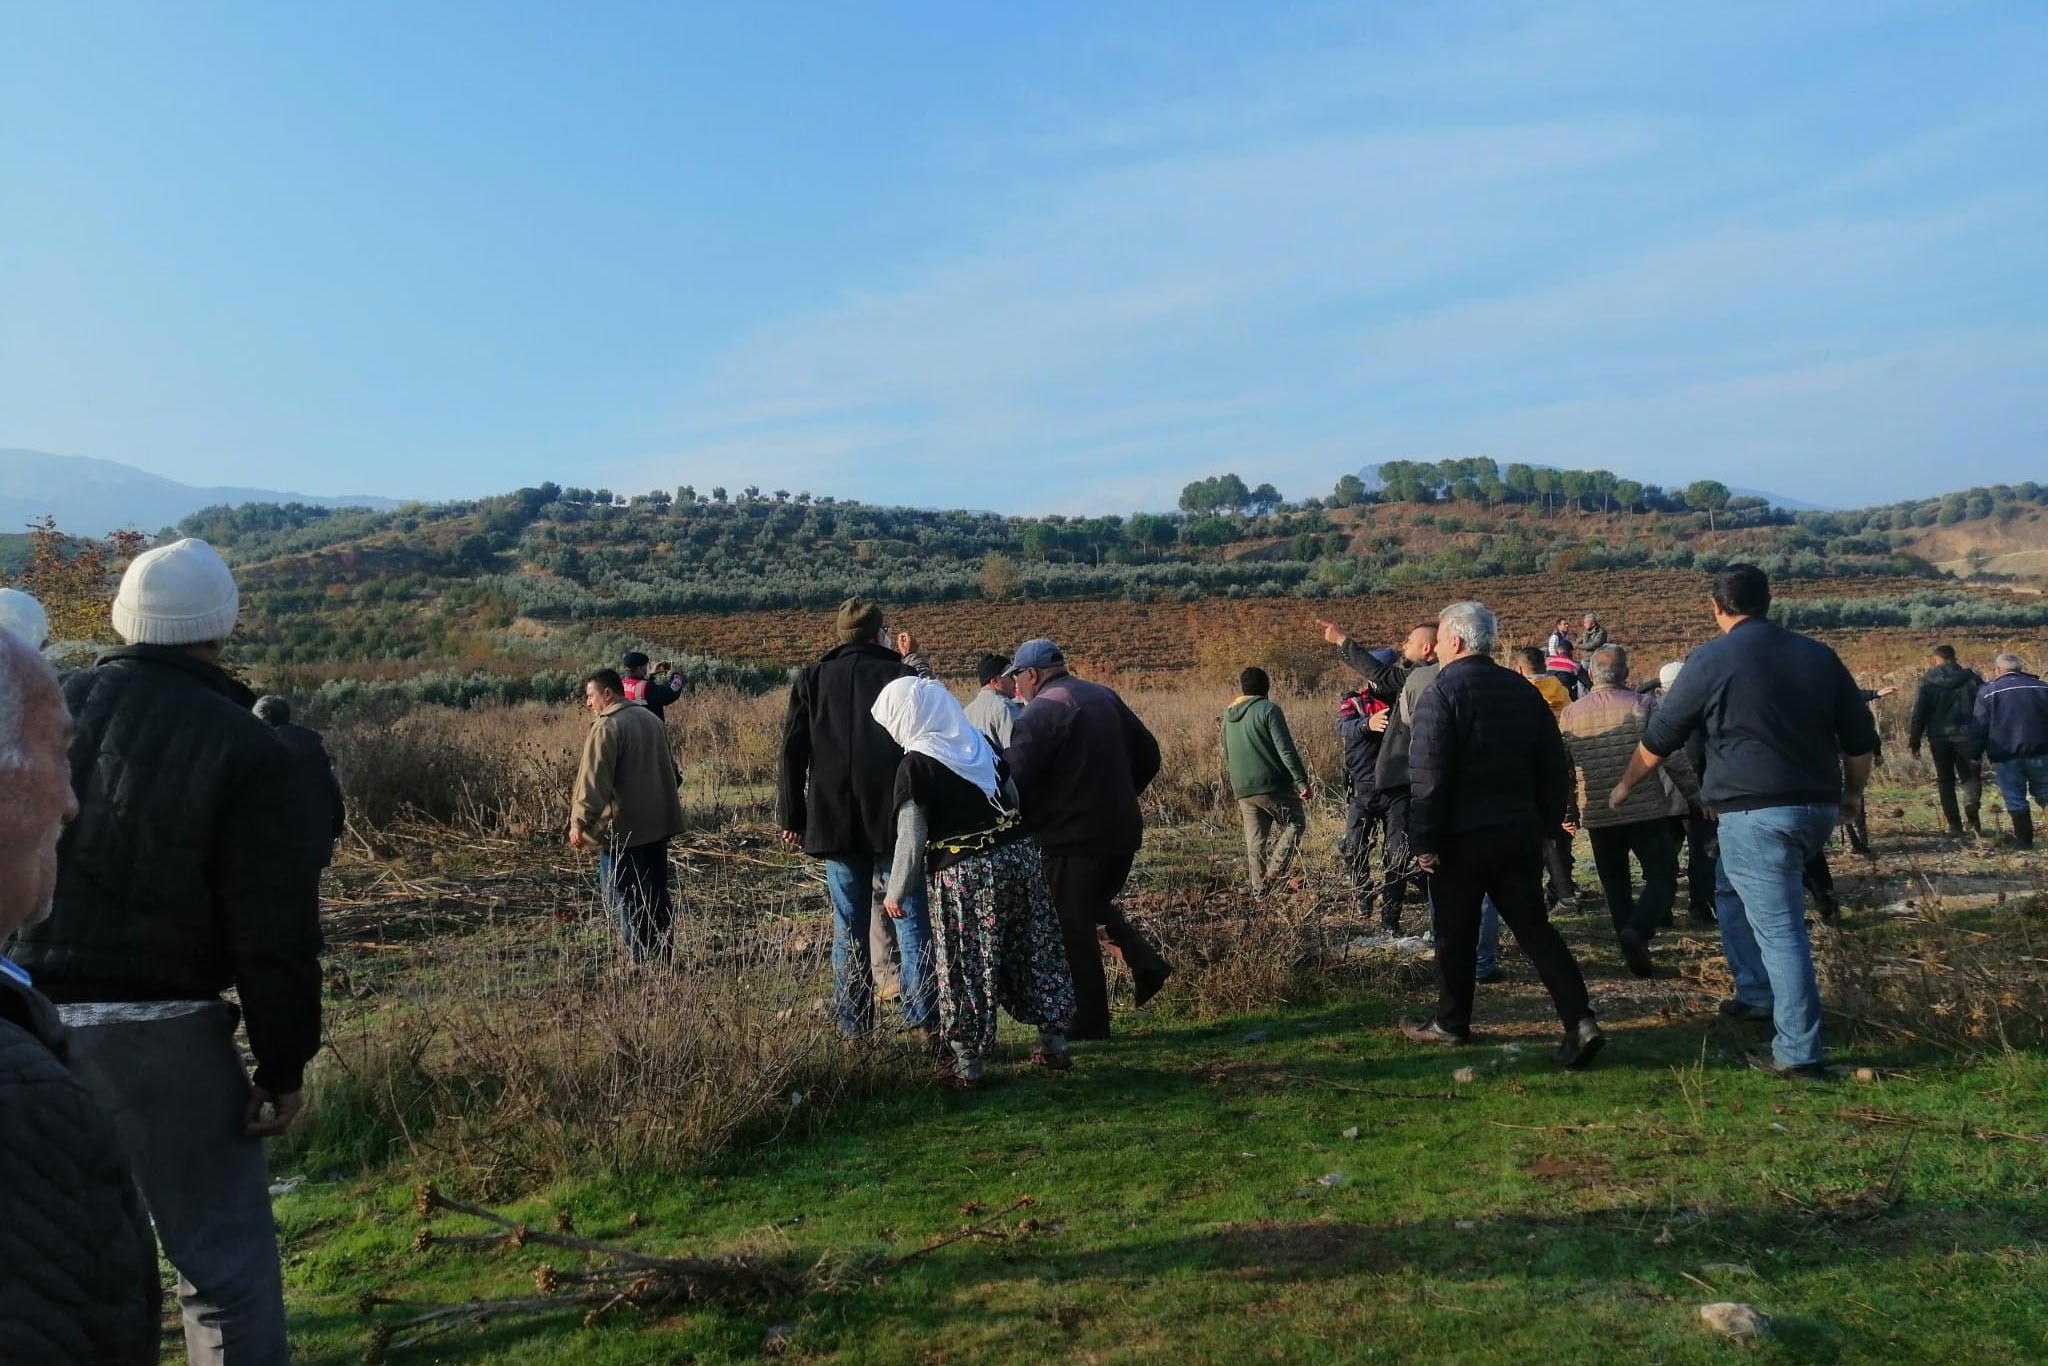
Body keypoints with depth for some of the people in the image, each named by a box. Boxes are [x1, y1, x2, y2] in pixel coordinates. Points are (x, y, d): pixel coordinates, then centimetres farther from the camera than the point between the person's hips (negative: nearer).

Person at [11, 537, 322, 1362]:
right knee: (224, 1258, 6)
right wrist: (284, 1065, -2)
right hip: (158, 1034, -5)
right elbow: (273, 933, -11)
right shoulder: (243, 749, -12)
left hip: (32, 1021, 5)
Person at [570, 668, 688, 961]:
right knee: (656, 892, 14)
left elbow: (594, 780, -20)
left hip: (622, 827, -8)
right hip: (659, 822, 8)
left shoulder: (607, 727, -13)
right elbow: (667, 765, 23)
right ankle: (661, 951, 19)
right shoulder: (651, 718, 14)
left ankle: (641, 958, -2)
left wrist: (580, 822, -20)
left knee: (624, 895, -2)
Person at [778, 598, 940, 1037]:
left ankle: (853, 1028, 12)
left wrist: (791, 817, 8)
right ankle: (922, 1021, 1)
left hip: (834, 824, 2)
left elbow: (792, 754, 5)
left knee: (848, 927, 9)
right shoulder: (904, 675, 0)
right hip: (897, 820, -2)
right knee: (910, 921, 4)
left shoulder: (811, 680, 6)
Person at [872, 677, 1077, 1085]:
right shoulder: (981, 743, 7)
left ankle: (968, 1064, 12)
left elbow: (911, 839, -10)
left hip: (964, 875, -6)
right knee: (1034, 952, 15)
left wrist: (896, 893, 1)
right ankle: (1054, 1043, 24)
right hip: (1019, 855, 6)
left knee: (964, 968, 5)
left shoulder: (916, 765, -11)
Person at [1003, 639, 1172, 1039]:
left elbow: (1013, 776, -21)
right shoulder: (1104, 697, 11)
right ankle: (1145, 961, 10)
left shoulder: (1043, 709, -13)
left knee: (1073, 929, 3)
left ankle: (1090, 1022, 9)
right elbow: (1148, 756, 16)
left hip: (1074, 837, -8)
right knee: (1097, 905, 27)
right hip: (1123, 830, 8)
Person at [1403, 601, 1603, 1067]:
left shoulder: (1440, 694, -12)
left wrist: (1423, 840, -13)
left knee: (1455, 933, 8)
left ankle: (1450, 1023, 22)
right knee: (1535, 928, 9)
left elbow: (1428, 776, -18)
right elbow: (1553, 763, 11)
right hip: (1520, 832, 6)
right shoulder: (1523, 691, 9)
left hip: (1462, 836, -5)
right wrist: (1547, 821, 17)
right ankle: (1580, 1021, -2)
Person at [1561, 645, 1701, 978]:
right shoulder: (1642, 706, -6)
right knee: (1662, 877, 3)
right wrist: (1695, 795, 5)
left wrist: (1569, 812, 19)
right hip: (1647, 810, -3)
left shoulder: (1571, 714, 2)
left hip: (1598, 816, 3)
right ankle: (1637, 930, -19)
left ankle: (1631, 940, 15)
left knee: (1615, 883, 16)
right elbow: (1674, 758, -6)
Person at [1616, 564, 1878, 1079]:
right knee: (1731, 884, 26)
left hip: (1756, 812, -7)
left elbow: (1659, 739, 1)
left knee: (1778, 927, -4)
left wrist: (1625, 785, 16)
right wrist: (1853, 790, 31)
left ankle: (1799, 1052, 0)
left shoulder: (1713, 658, -6)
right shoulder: (1818, 654, 9)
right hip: (1817, 808, 7)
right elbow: (1860, 737, 14)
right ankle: (1757, 995, 32)